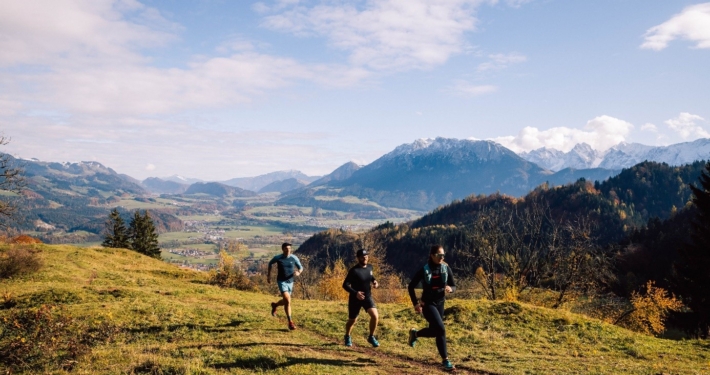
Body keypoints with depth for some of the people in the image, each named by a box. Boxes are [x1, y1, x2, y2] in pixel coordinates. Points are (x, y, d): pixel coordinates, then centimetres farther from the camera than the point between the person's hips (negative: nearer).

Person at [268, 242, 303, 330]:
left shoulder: (294, 258, -6)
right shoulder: (277, 258, -9)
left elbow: (301, 267, 4)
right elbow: (270, 263, 12)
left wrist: (298, 272, -19)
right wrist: (269, 275, 11)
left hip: (290, 282, 4)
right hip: (281, 281, -4)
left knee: (285, 301, 19)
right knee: (288, 301, -21)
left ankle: (275, 305, 54)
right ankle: (290, 322, -12)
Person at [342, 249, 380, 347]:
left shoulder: (369, 267, 0)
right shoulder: (354, 271, -19)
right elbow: (345, 285, -21)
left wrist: (374, 281, 0)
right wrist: (355, 293, -34)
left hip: (368, 297, 4)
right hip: (355, 299, -4)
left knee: (375, 316, -17)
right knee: (352, 320, 11)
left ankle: (371, 337, 4)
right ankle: (347, 337, 41)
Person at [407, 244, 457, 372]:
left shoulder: (446, 268, -4)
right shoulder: (424, 270, -13)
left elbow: (454, 286, 0)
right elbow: (411, 286, -5)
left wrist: (450, 289, -24)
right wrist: (415, 303, -11)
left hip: (440, 303, 5)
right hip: (427, 304, -5)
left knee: (434, 331, 16)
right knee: (441, 329, -18)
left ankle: (415, 333, 46)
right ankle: (445, 360, -7)